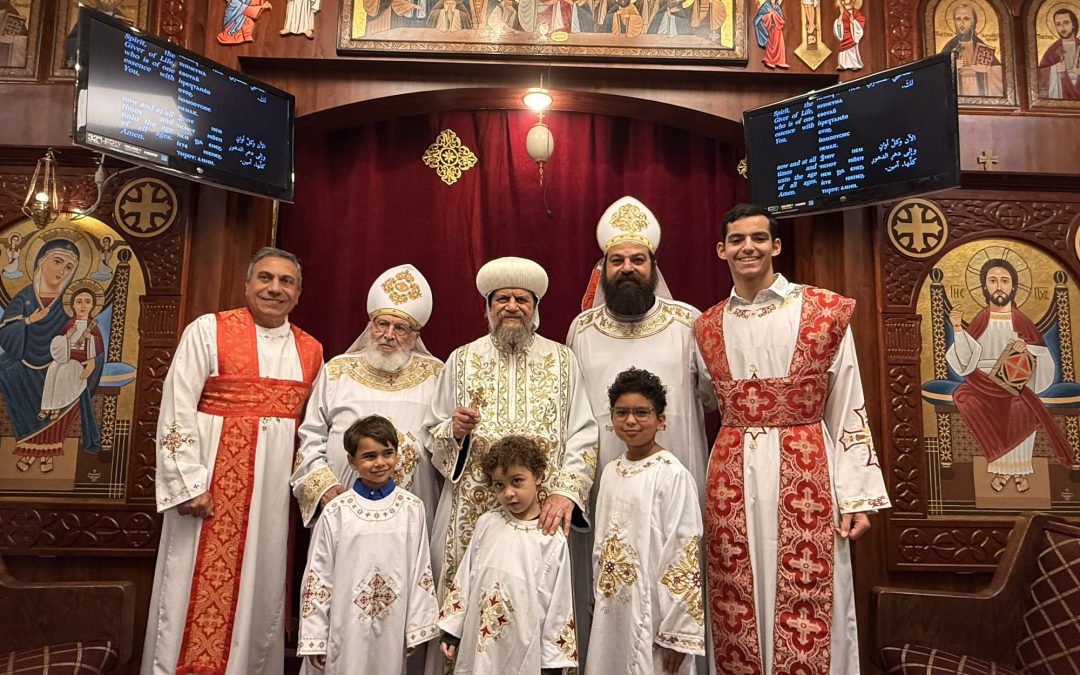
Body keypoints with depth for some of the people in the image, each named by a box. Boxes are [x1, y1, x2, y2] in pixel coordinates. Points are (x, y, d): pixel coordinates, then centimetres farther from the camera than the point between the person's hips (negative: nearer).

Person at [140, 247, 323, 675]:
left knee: (261, 586, 12)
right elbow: (177, 409, -8)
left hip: (275, 486, 4)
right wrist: (189, 482, -12)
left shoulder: (311, 351, 8)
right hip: (213, 479, -3)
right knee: (200, 587, 3)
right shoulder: (209, 330, -3)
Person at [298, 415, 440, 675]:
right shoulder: (336, 512, -6)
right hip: (346, 631, -1)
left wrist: (417, 629, 3)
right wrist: (314, 639, -1)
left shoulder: (412, 508, -2)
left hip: (392, 630, 1)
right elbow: (317, 576, -2)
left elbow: (420, 570, 2)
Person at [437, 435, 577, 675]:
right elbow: (463, 578, 7)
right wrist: (451, 630, 8)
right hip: (477, 646, 3)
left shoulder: (552, 539, -10)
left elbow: (558, 603, -6)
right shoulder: (487, 523, -1)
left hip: (524, 654, -3)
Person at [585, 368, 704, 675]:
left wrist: (678, 630, -15)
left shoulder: (672, 474, -14)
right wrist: (599, 601, 14)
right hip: (611, 610, 6)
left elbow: (684, 555, -15)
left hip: (653, 615, -6)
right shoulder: (610, 472, 6)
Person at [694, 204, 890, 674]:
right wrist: (698, 492, 13)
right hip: (731, 480, 3)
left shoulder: (824, 313, -1)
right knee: (737, 612, 10)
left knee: (807, 615, 4)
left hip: (806, 476, -3)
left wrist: (856, 496, -4)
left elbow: (847, 411, -1)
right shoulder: (707, 327, 9)